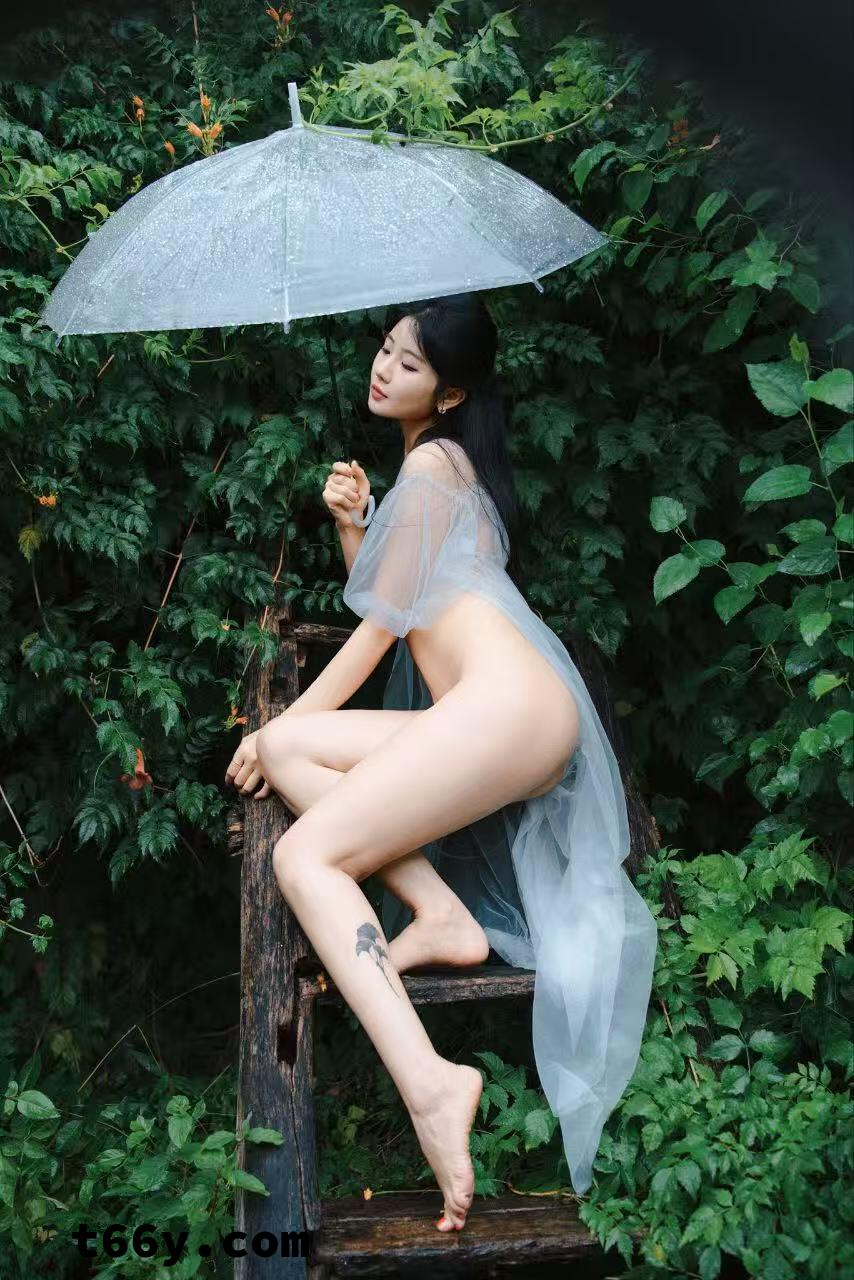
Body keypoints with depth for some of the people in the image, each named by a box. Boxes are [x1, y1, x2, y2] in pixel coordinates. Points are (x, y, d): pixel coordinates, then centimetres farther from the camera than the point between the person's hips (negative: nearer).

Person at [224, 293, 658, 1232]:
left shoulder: (433, 460, 0)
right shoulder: (437, 463, 28)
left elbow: (381, 627, -2)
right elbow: (380, 603, 27)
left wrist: (283, 722, 5)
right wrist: (351, 523, 10)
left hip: (507, 707, -9)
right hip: (497, 719, 9)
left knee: (304, 854, -16)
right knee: (288, 749, 5)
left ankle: (428, 1081, -30)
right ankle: (442, 912, -6)